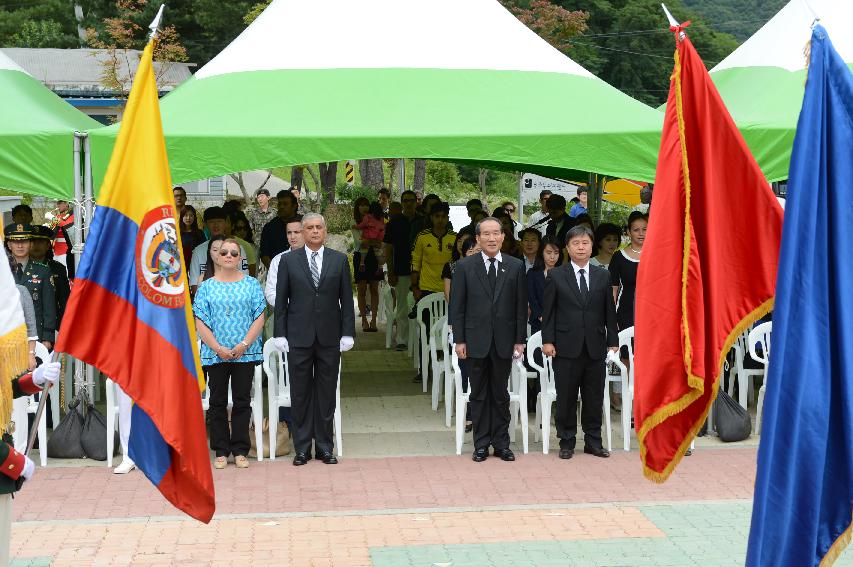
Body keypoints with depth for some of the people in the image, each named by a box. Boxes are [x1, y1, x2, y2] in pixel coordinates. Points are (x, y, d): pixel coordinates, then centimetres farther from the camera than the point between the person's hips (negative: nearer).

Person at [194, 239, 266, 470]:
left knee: (242, 401, 3)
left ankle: (240, 450, 9)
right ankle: (221, 451, 11)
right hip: (215, 354, 0)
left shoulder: (251, 284, 6)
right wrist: (218, 348, -12)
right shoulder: (206, 287, 5)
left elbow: (259, 317, 1)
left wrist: (244, 344, -12)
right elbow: (200, 322, -1)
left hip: (245, 353, 0)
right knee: (218, 402, 4)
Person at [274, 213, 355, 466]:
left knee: (327, 393, 6)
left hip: (329, 337, 1)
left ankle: (325, 446, 14)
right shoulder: (288, 261, 3)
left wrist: (347, 333, -1)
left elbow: (346, 300, 5)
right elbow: (281, 301, 3)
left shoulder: (339, 260, 5)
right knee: (300, 394, 4)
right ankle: (302, 447, 12)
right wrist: (280, 334, -3)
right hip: (299, 337, -1)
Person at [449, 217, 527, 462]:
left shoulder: (516, 266, 3)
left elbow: (521, 306, 4)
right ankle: (481, 444, 14)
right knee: (478, 395, 6)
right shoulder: (465, 267, 1)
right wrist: (459, 340, -4)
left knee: (500, 394, 8)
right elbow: (457, 307, 1)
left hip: (504, 341, 1)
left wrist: (520, 340, 0)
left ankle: (501, 443, 15)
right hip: (476, 341, -1)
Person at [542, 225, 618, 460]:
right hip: (566, 346, -2)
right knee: (566, 397, 3)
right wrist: (547, 340, -5)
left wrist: (613, 340, 6)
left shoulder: (602, 276, 9)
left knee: (594, 397, 7)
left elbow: (609, 310, 10)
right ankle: (567, 442, 13)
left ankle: (593, 441, 17)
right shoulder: (555, 276, 2)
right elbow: (548, 311, 1)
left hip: (596, 347, 2)